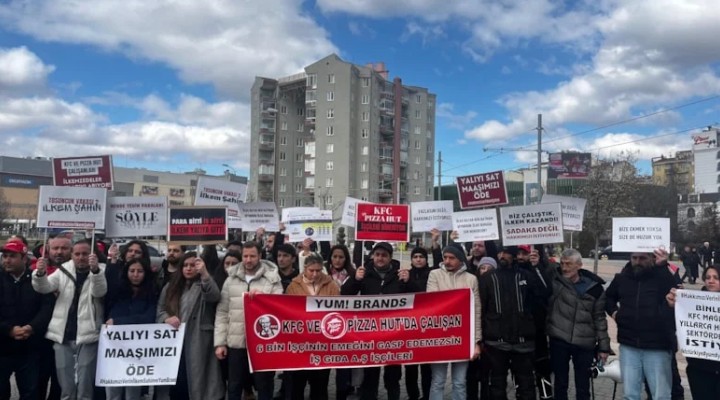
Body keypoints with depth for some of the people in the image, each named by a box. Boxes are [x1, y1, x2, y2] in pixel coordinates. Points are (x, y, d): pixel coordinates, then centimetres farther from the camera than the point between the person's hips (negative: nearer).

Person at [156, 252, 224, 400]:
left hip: (195, 342, -4)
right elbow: (160, 309, 13)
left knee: (193, 380, -3)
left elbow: (214, 297, -20)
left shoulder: (204, 285, 2)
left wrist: (204, 273, -31)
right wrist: (167, 318, -9)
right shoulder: (171, 286, 16)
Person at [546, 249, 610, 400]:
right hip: (559, 340, 0)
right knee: (560, 383, 12)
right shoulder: (555, 280, -3)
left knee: (583, 387, 11)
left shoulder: (594, 287, 0)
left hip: (585, 343, 1)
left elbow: (599, 318, 4)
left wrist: (604, 346, 5)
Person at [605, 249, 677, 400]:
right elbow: (608, 297, 25)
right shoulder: (622, 278, 6)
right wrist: (613, 311, 7)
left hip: (658, 348, -4)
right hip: (628, 346, 4)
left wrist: (662, 267, -33)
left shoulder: (663, 276, -7)